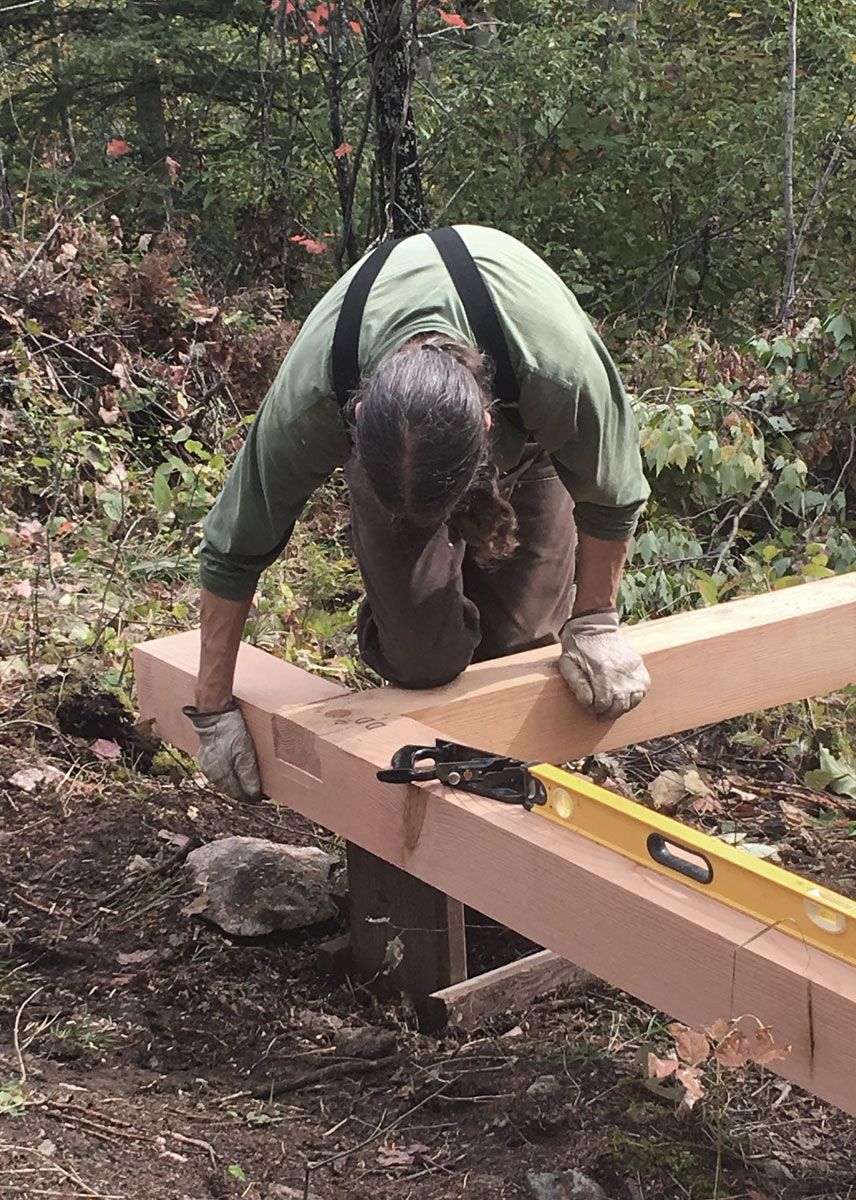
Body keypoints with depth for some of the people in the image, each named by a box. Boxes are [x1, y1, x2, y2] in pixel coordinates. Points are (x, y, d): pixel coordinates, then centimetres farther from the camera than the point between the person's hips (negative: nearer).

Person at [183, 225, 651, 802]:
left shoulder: (565, 376, -45)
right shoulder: (308, 402, -42)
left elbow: (612, 493, -20)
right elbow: (234, 549, -25)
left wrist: (595, 620, -10)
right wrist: (213, 709, -18)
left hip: (526, 430, 1)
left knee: (522, 633, -8)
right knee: (419, 649, -18)